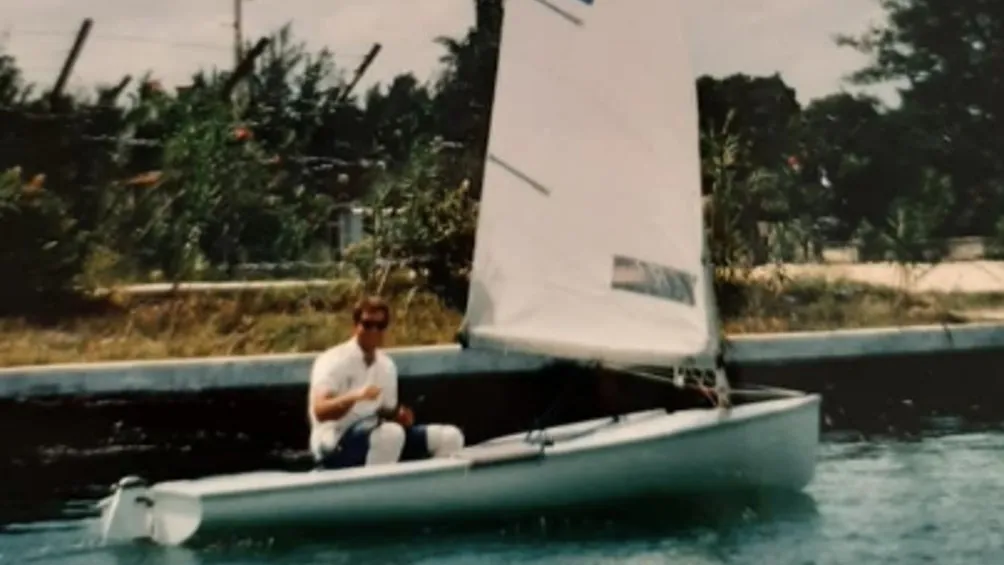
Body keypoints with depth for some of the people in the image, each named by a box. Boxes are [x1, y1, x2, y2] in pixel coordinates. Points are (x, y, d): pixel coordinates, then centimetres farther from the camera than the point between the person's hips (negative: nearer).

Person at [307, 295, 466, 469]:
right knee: (390, 433, -38)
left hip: (377, 438, 7)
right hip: (334, 446, -7)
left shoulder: (387, 365, 13)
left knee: (449, 437, -5)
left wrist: (400, 416, -4)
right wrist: (355, 396, -40)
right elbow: (320, 411, -22)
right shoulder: (334, 361, -9)